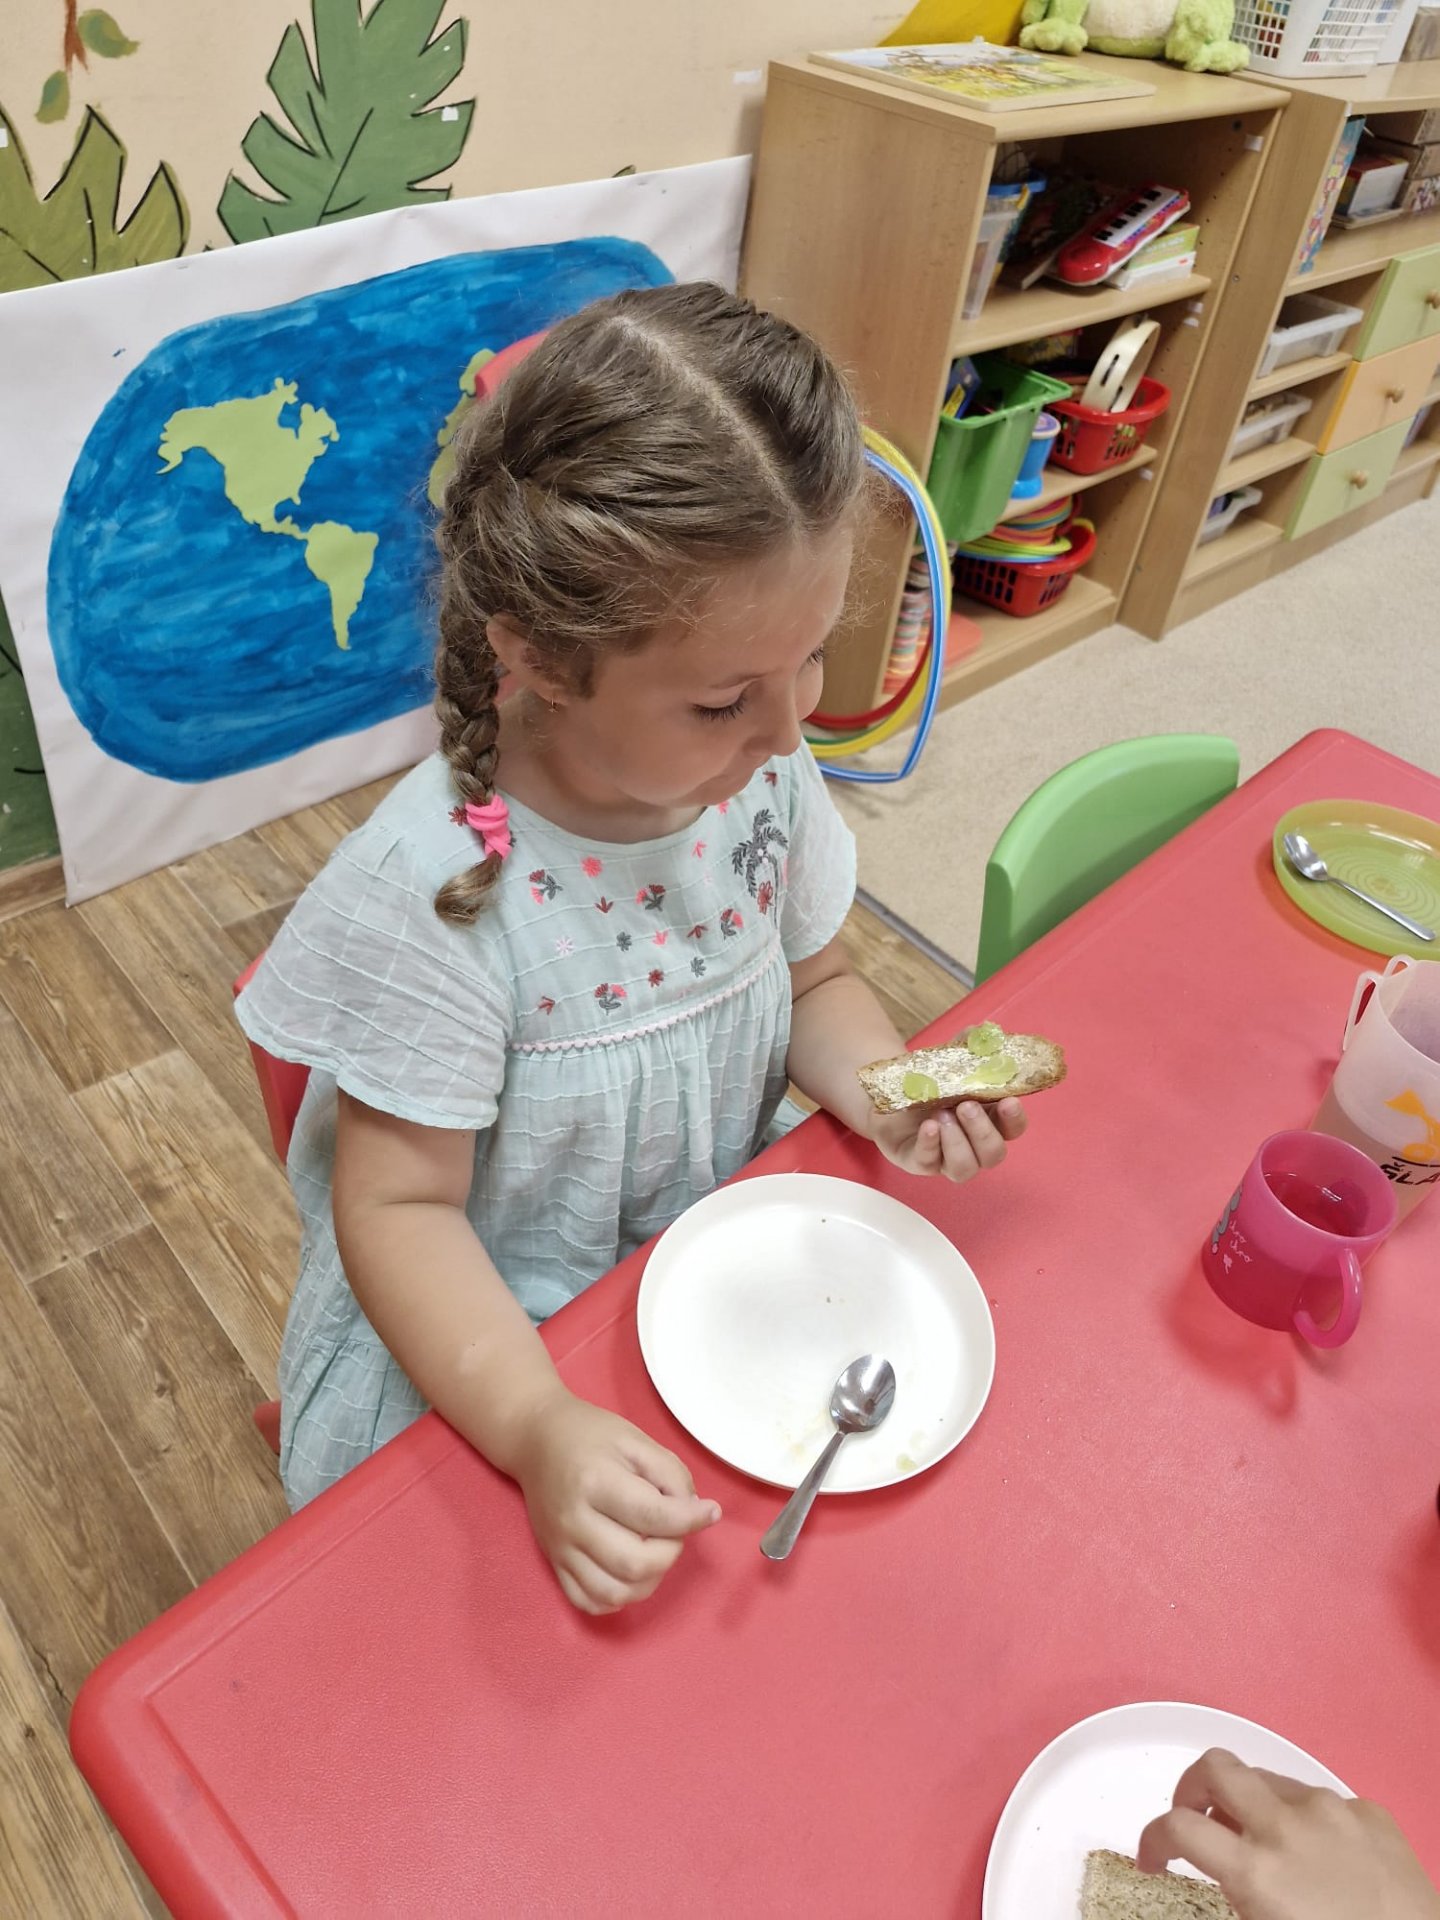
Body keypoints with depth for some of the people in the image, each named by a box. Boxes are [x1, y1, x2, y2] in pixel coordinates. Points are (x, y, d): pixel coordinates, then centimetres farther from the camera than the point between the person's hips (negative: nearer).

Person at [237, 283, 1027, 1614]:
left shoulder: (767, 776, -13)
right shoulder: (428, 898, -29)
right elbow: (402, 1208, -20)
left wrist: (890, 1093, -16)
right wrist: (539, 1432, -33)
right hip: (482, 1342, -4)